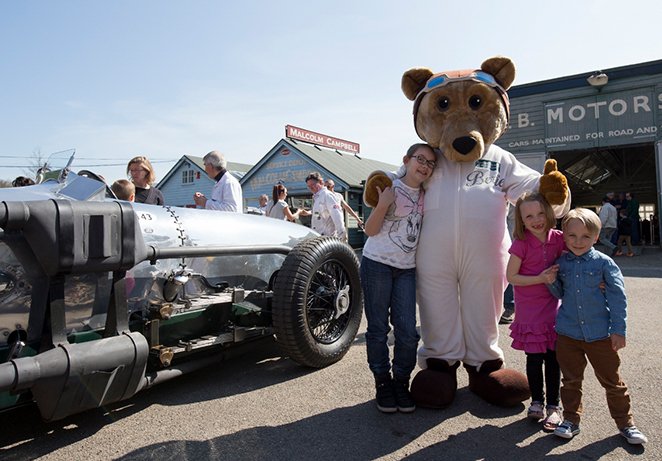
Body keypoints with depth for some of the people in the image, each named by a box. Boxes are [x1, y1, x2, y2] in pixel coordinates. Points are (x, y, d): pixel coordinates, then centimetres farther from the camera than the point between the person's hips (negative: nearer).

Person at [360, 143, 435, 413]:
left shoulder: (425, 196, 9)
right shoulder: (390, 187, -6)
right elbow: (370, 230, -9)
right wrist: (383, 204, -24)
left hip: (407, 269, 4)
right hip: (377, 264, -4)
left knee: (407, 331, 0)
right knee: (378, 328, 3)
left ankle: (401, 382, 18)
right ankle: (382, 383, 17)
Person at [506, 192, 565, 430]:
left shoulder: (558, 238, -4)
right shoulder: (521, 243, -14)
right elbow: (511, 277, -12)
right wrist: (540, 279, -20)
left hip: (552, 306, 3)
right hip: (529, 310, -3)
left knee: (553, 357, 7)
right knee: (534, 357, 7)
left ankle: (553, 405, 22)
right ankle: (537, 401, 27)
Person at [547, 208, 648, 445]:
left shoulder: (603, 262, -6)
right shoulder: (561, 263, 3)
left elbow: (618, 297, -5)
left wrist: (619, 330, -8)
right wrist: (552, 282, -6)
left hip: (601, 334, -2)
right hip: (568, 334, 3)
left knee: (612, 381, 11)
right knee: (571, 380, 14)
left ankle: (625, 423, 30)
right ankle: (571, 420, 28)